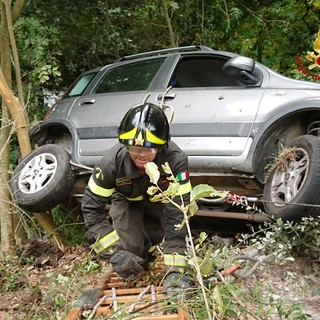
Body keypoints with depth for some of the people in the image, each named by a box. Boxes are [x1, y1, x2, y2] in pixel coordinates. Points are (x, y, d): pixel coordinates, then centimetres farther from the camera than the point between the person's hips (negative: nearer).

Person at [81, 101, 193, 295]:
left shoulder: (176, 160, -42)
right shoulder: (112, 162, -38)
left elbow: (177, 214, -40)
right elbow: (92, 208, -29)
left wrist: (174, 270, -44)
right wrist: (115, 253, -38)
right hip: (127, 199, -1)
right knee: (130, 248, -17)